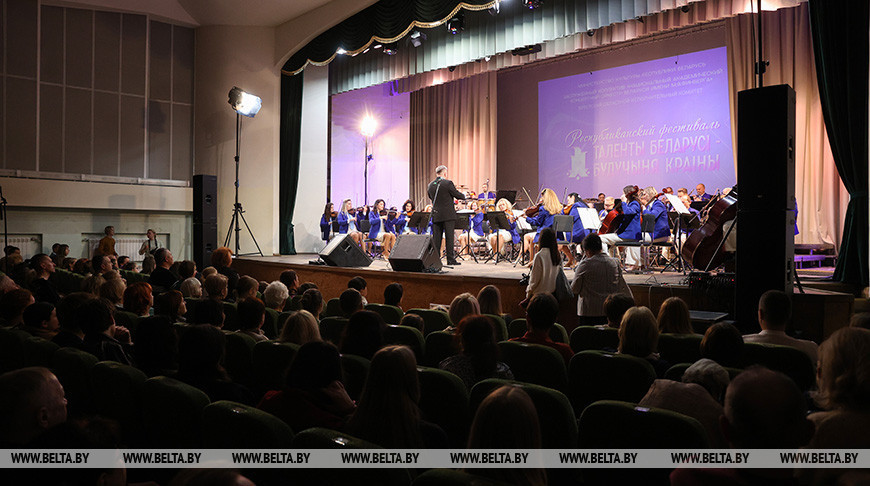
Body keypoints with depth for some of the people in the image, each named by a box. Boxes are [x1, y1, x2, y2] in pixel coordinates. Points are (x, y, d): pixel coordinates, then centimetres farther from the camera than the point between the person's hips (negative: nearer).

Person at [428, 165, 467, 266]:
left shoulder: (430, 185, 6)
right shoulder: (448, 183, -11)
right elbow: (457, 195, -4)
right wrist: (464, 196, 16)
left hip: (436, 215, 5)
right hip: (448, 215, -5)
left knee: (436, 238, 8)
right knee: (449, 237, -1)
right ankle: (450, 259, 0)